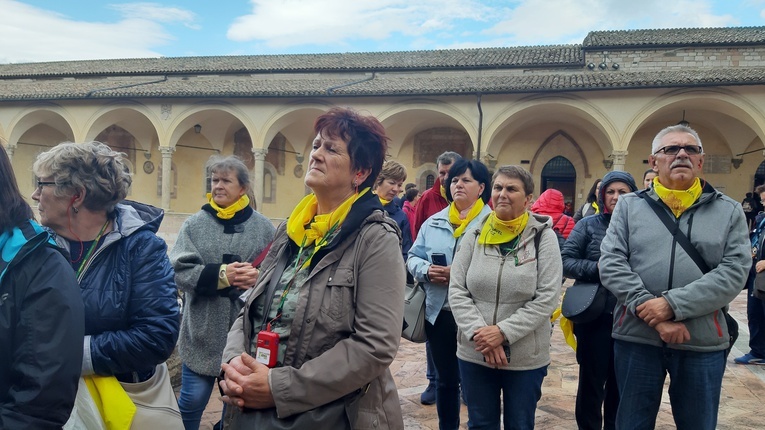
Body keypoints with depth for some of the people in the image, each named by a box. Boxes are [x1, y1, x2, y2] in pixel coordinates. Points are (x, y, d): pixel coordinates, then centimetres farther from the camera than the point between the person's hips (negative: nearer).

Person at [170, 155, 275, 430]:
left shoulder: (263, 227, 0)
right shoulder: (194, 225, 1)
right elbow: (179, 271, -8)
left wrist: (260, 277, -22)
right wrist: (221, 275, -21)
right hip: (203, 332, 0)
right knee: (193, 399, 9)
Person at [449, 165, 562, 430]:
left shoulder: (543, 237, -6)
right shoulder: (474, 235, 1)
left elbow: (547, 298, -12)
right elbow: (456, 291, -3)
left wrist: (504, 332, -19)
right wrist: (478, 332, -16)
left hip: (526, 357, -2)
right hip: (474, 353, 2)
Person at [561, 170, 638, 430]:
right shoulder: (588, 225, -1)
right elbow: (565, 261, -5)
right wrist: (598, 268, -17)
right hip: (594, 316, -2)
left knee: (621, 383, 16)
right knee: (591, 381, 9)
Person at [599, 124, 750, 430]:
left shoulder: (729, 211, 5)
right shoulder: (629, 205, 4)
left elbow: (735, 272, -7)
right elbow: (611, 263, -6)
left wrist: (673, 305, -18)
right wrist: (654, 316, -16)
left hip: (703, 343, 1)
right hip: (636, 338, 0)